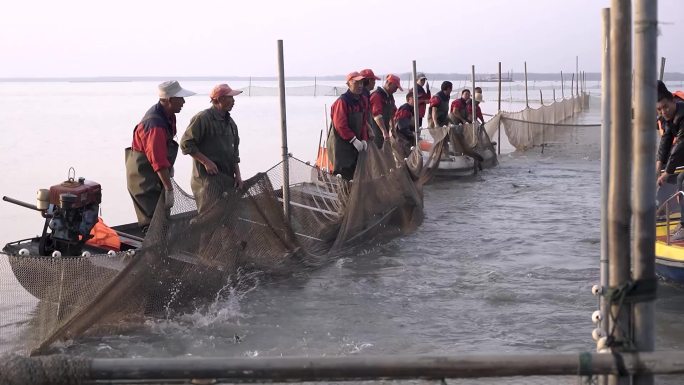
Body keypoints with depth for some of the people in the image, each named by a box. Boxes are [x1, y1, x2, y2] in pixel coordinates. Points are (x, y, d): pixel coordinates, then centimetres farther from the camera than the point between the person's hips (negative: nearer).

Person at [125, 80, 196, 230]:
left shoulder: (168, 116, 1)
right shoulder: (155, 125, -30)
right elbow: (159, 162, -32)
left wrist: (170, 166, 26)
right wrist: (169, 190, -30)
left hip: (153, 174, 10)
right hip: (143, 177, -10)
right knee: (154, 220, -9)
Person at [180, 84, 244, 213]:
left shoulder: (230, 122, 15)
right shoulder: (202, 118, -11)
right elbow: (186, 144, -13)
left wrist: (237, 174, 11)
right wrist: (206, 162, -16)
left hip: (227, 178, 8)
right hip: (207, 178, -8)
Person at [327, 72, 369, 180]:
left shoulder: (361, 101, 10)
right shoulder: (342, 101, -15)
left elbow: (363, 122, 16)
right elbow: (340, 125, -20)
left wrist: (364, 139, 3)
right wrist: (354, 140, -20)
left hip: (356, 144, 8)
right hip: (340, 144, -8)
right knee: (343, 173, -6)